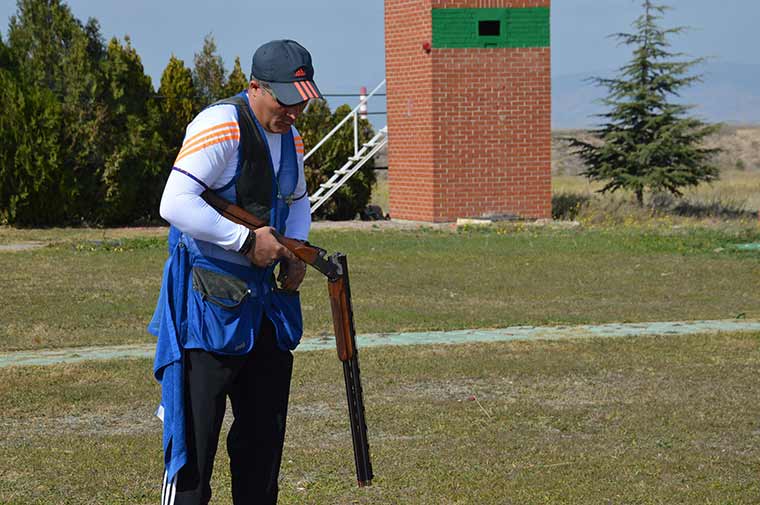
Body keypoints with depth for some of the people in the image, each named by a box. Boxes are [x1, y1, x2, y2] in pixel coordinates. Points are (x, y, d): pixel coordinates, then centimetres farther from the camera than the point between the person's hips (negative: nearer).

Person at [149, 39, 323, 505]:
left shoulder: (291, 138, 9)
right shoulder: (221, 127, -16)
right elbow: (175, 204, -26)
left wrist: (296, 254, 7)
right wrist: (247, 240, -23)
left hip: (266, 294, 8)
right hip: (207, 298, -8)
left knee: (266, 429, 13)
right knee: (196, 432, -10)